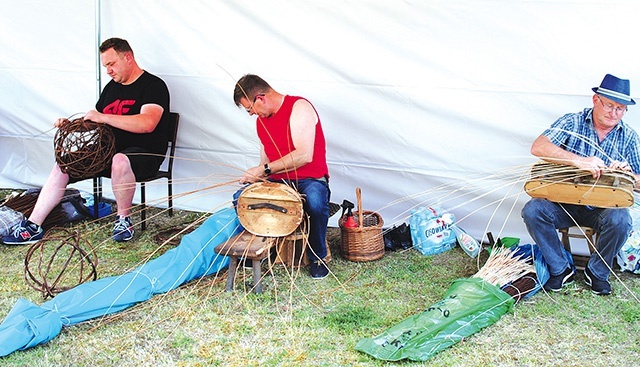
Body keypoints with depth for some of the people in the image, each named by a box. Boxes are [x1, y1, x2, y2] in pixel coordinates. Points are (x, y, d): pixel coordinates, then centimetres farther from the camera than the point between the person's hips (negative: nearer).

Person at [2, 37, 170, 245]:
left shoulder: (153, 86, -9)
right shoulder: (111, 88, 17)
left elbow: (147, 123, -26)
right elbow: (93, 124, 23)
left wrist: (103, 117, -26)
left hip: (145, 154, -8)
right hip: (107, 151, 8)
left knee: (120, 161, -40)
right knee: (63, 164, -4)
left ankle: (123, 220, -18)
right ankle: (33, 227, -5)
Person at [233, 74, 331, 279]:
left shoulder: (299, 108, -14)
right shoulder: (261, 121, 11)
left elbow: (304, 155, -25)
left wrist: (265, 169, -24)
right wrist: (255, 176, -6)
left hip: (310, 180, -6)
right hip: (278, 181, 6)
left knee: (315, 201, -39)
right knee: (241, 198, -19)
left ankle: (317, 257, -12)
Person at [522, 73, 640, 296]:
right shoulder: (572, 123, -4)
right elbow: (538, 147, -21)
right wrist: (579, 161, -34)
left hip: (604, 206, 0)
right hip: (566, 202, 0)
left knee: (620, 220, -32)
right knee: (532, 210, -27)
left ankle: (597, 272, -3)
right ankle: (561, 269, -6)